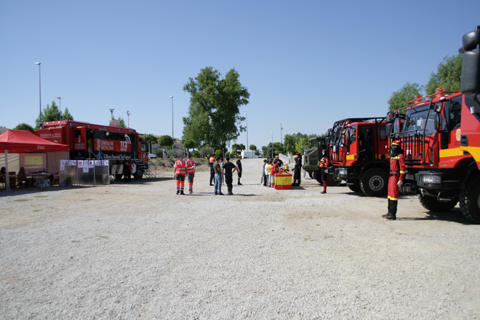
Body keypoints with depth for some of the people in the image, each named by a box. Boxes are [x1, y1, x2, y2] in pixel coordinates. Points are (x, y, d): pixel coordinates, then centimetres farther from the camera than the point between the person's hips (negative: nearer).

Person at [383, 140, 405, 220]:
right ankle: (390, 212, 20)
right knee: (390, 195, 12)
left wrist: (400, 180, -21)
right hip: (391, 177, 10)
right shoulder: (392, 156, 18)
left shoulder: (400, 156, -11)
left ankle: (393, 214, -9)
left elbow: (402, 169, -16)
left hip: (396, 177, -10)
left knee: (394, 195, -10)